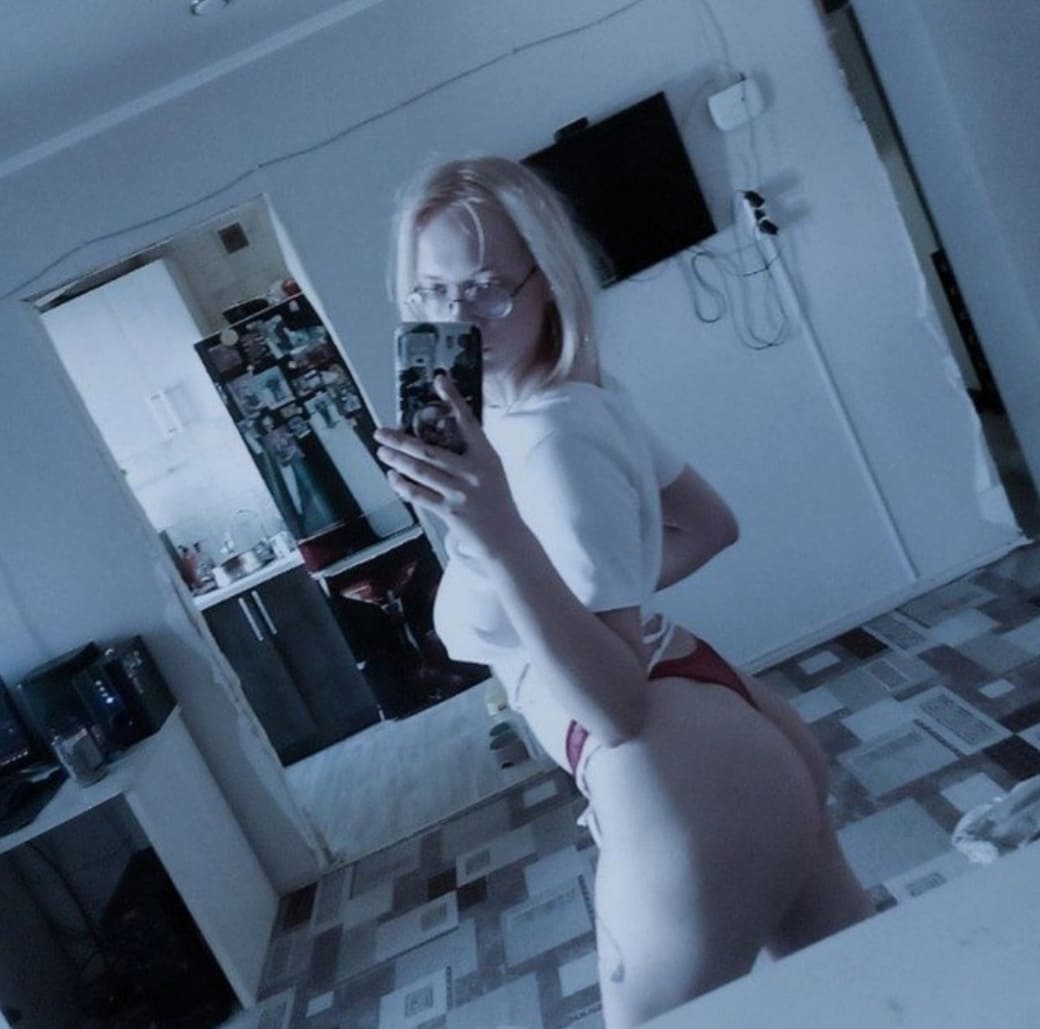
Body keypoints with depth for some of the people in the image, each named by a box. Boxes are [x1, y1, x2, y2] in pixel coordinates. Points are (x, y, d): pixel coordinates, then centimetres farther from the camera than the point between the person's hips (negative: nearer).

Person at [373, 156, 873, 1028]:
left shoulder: (548, 441, -23)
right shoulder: (585, 399, 4)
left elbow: (620, 708, -27)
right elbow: (712, 526, 17)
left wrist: (499, 541, -38)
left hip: (682, 788, -8)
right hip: (737, 735, 9)